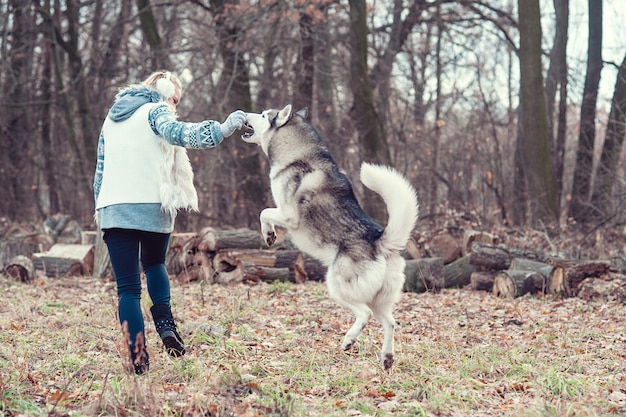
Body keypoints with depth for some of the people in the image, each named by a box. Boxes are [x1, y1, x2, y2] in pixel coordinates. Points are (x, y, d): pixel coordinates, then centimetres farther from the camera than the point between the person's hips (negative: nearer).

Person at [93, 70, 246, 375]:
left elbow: (100, 169, 23)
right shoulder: (155, 111, 3)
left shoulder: (112, 117, 22)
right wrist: (225, 127, -22)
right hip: (151, 206, -3)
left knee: (128, 287, 2)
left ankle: (138, 359, -8)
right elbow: (178, 133, -20)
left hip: (113, 209, 3)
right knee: (154, 264, 24)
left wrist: (99, 206, 27)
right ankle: (165, 324, 1)